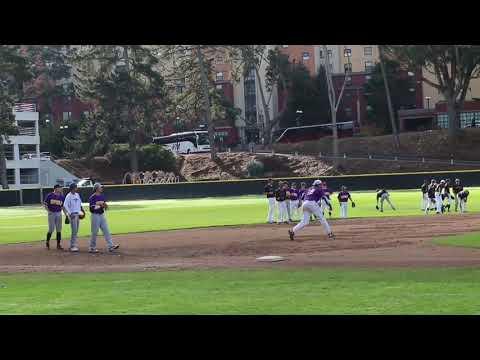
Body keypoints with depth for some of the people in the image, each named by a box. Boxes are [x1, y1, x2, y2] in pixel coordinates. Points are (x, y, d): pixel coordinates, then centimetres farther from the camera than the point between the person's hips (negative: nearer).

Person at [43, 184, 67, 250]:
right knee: (51, 229, -6)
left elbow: (63, 206, 11)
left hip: (59, 214, 4)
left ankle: (58, 244, 10)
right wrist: (48, 211, -12)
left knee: (59, 229, 4)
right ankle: (47, 242, 14)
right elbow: (45, 204, 0)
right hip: (51, 213, -4)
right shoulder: (49, 196, -5)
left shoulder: (62, 196, 6)